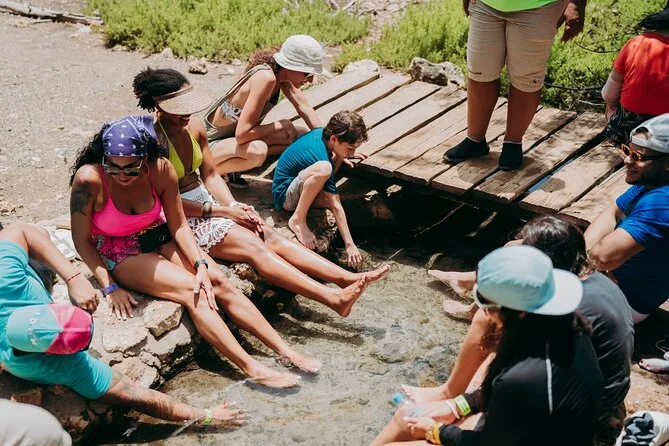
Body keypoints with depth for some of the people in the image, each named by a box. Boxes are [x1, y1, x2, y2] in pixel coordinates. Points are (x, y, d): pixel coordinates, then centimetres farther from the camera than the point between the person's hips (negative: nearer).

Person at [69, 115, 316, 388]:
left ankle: (286, 351, -10)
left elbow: (179, 224, -7)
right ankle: (252, 370, -25)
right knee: (189, 289, -24)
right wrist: (110, 287, -20)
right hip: (121, 255, -3)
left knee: (217, 281, -14)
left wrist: (201, 264, -18)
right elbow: (82, 240, -16)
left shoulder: (161, 170, -17)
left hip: (161, 239, 4)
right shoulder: (89, 179, -26)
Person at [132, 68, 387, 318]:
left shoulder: (194, 128, 4)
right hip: (179, 219, -7)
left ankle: (349, 278, -20)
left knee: (269, 235, -13)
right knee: (253, 245, -23)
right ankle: (335, 299, -31)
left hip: (206, 201, 7)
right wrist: (224, 212, -17)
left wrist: (235, 206, -8)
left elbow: (211, 175, 10)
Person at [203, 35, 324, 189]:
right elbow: (242, 134, -37)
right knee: (257, 151, -40)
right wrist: (282, 124, -26)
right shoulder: (266, 79, -33)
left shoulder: (282, 72, -7)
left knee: (301, 136, 1)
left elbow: (304, 107, 1)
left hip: (235, 135, 9)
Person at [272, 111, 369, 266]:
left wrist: (340, 156, 2)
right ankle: (298, 220, -21)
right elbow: (335, 206, -28)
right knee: (323, 168, -36)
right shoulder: (321, 156, -29)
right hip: (285, 196, -10)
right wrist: (349, 245, -26)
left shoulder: (320, 133, -6)